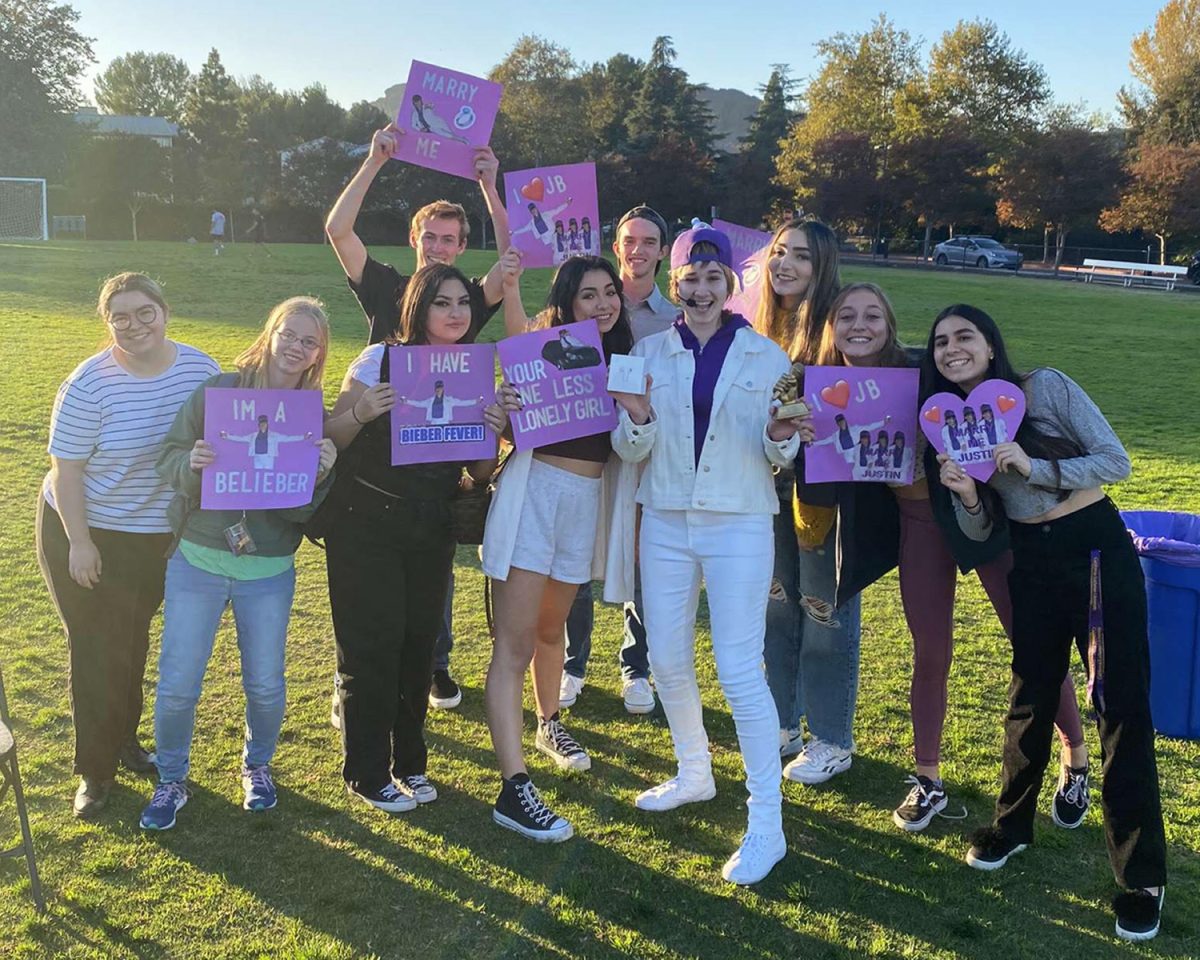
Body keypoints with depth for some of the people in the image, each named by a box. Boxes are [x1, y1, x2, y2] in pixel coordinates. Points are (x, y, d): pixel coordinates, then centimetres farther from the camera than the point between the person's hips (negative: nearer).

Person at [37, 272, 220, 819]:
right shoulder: (90, 384, -20)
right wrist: (79, 543, -17)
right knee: (95, 649, 4)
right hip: (85, 533, -4)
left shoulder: (201, 370, -9)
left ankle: (125, 740, 39)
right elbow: (65, 470, -16)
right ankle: (96, 770, 19)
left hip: (158, 535, 4)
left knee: (134, 641, 20)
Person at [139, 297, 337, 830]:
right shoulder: (218, 390, -6)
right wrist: (193, 463, -25)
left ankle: (257, 765, 38)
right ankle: (171, 779, 28)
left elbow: (305, 509, -5)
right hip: (198, 559, -1)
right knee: (177, 685, 3)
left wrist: (320, 475, -25)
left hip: (270, 570, 1)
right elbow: (168, 458, -3)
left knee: (265, 685, 9)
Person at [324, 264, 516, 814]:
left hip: (432, 532, 4)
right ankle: (367, 774, 16)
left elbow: (480, 474, 6)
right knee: (371, 647, 0)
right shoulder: (381, 360, -8)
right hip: (366, 526, -4)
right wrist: (359, 413, -26)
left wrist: (494, 432, -13)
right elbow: (329, 440, -6)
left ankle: (409, 761, 28)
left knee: (418, 645, 11)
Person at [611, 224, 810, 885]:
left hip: (738, 525, -3)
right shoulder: (650, 352, 4)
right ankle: (694, 774, 37)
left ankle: (767, 823, 3)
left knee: (739, 671, -7)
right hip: (665, 523, 4)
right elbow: (630, 452, 2)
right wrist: (637, 417, -19)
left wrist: (780, 438, -21)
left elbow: (780, 456, 2)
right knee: (667, 660, 13)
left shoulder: (765, 355, -1)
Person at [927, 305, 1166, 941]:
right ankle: (1012, 825, 35)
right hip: (1032, 562, 4)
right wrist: (964, 493, -16)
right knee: (1030, 696, 14)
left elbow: (1116, 461, -12)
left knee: (1120, 707, -3)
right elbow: (980, 529, 5)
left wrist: (1035, 467, -23)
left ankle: (1142, 878, 7)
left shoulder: (1046, 387, -9)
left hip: (1097, 549, -4)